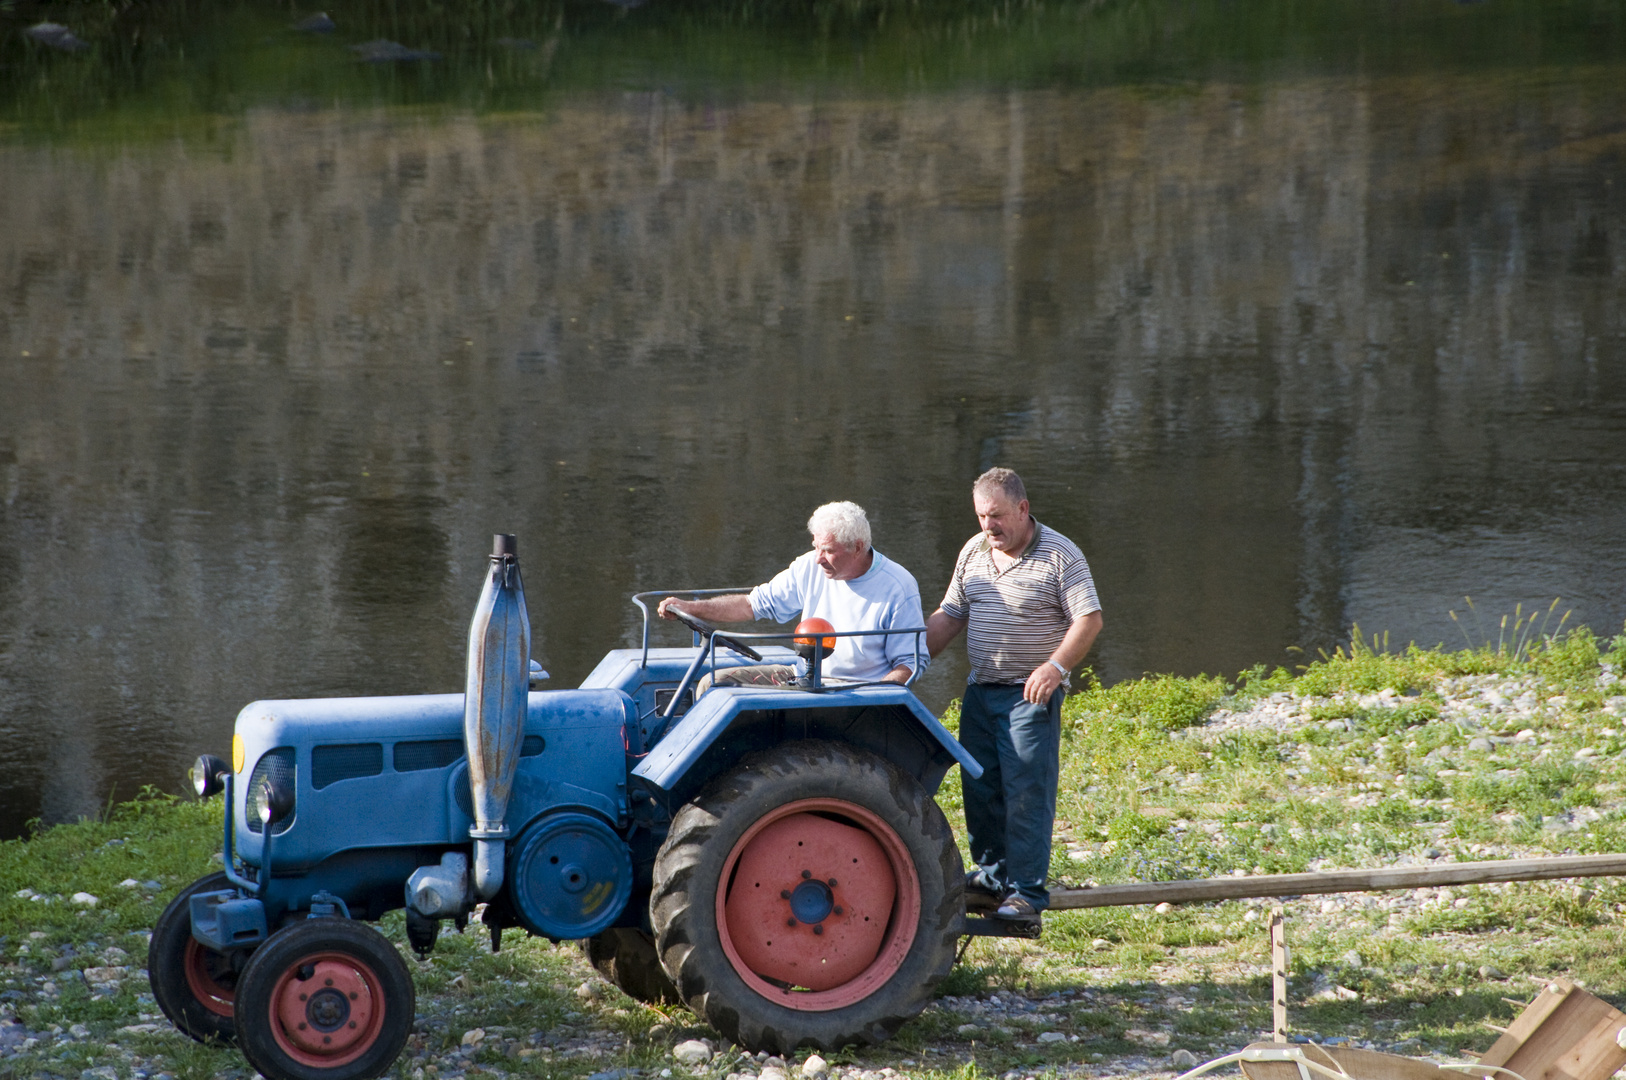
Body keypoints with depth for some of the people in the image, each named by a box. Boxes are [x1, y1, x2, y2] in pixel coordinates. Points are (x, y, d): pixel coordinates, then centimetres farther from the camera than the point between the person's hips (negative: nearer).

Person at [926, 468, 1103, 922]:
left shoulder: (1060, 556, -9)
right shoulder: (973, 553, 10)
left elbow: (1089, 620, -13)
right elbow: (949, 616, 17)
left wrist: (1055, 667, -26)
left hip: (1030, 696, -6)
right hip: (980, 691, 6)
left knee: (1026, 792, -9)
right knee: (979, 786, 9)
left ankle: (1028, 892, -6)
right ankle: (993, 872, 25)